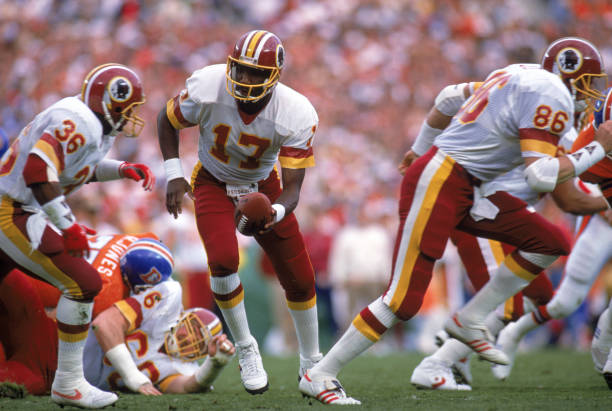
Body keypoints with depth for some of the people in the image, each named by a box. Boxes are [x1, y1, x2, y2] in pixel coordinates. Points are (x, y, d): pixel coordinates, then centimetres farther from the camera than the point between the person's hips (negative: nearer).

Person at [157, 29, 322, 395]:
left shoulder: (296, 115, -30)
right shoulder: (206, 88, -30)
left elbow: (292, 186, -28)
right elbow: (168, 120, -7)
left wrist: (274, 213, -49)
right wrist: (174, 175, -15)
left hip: (262, 186, 1)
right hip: (214, 183, -1)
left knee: (300, 278, 2)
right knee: (224, 259, -27)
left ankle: (311, 364, 26)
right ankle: (246, 350, -4)